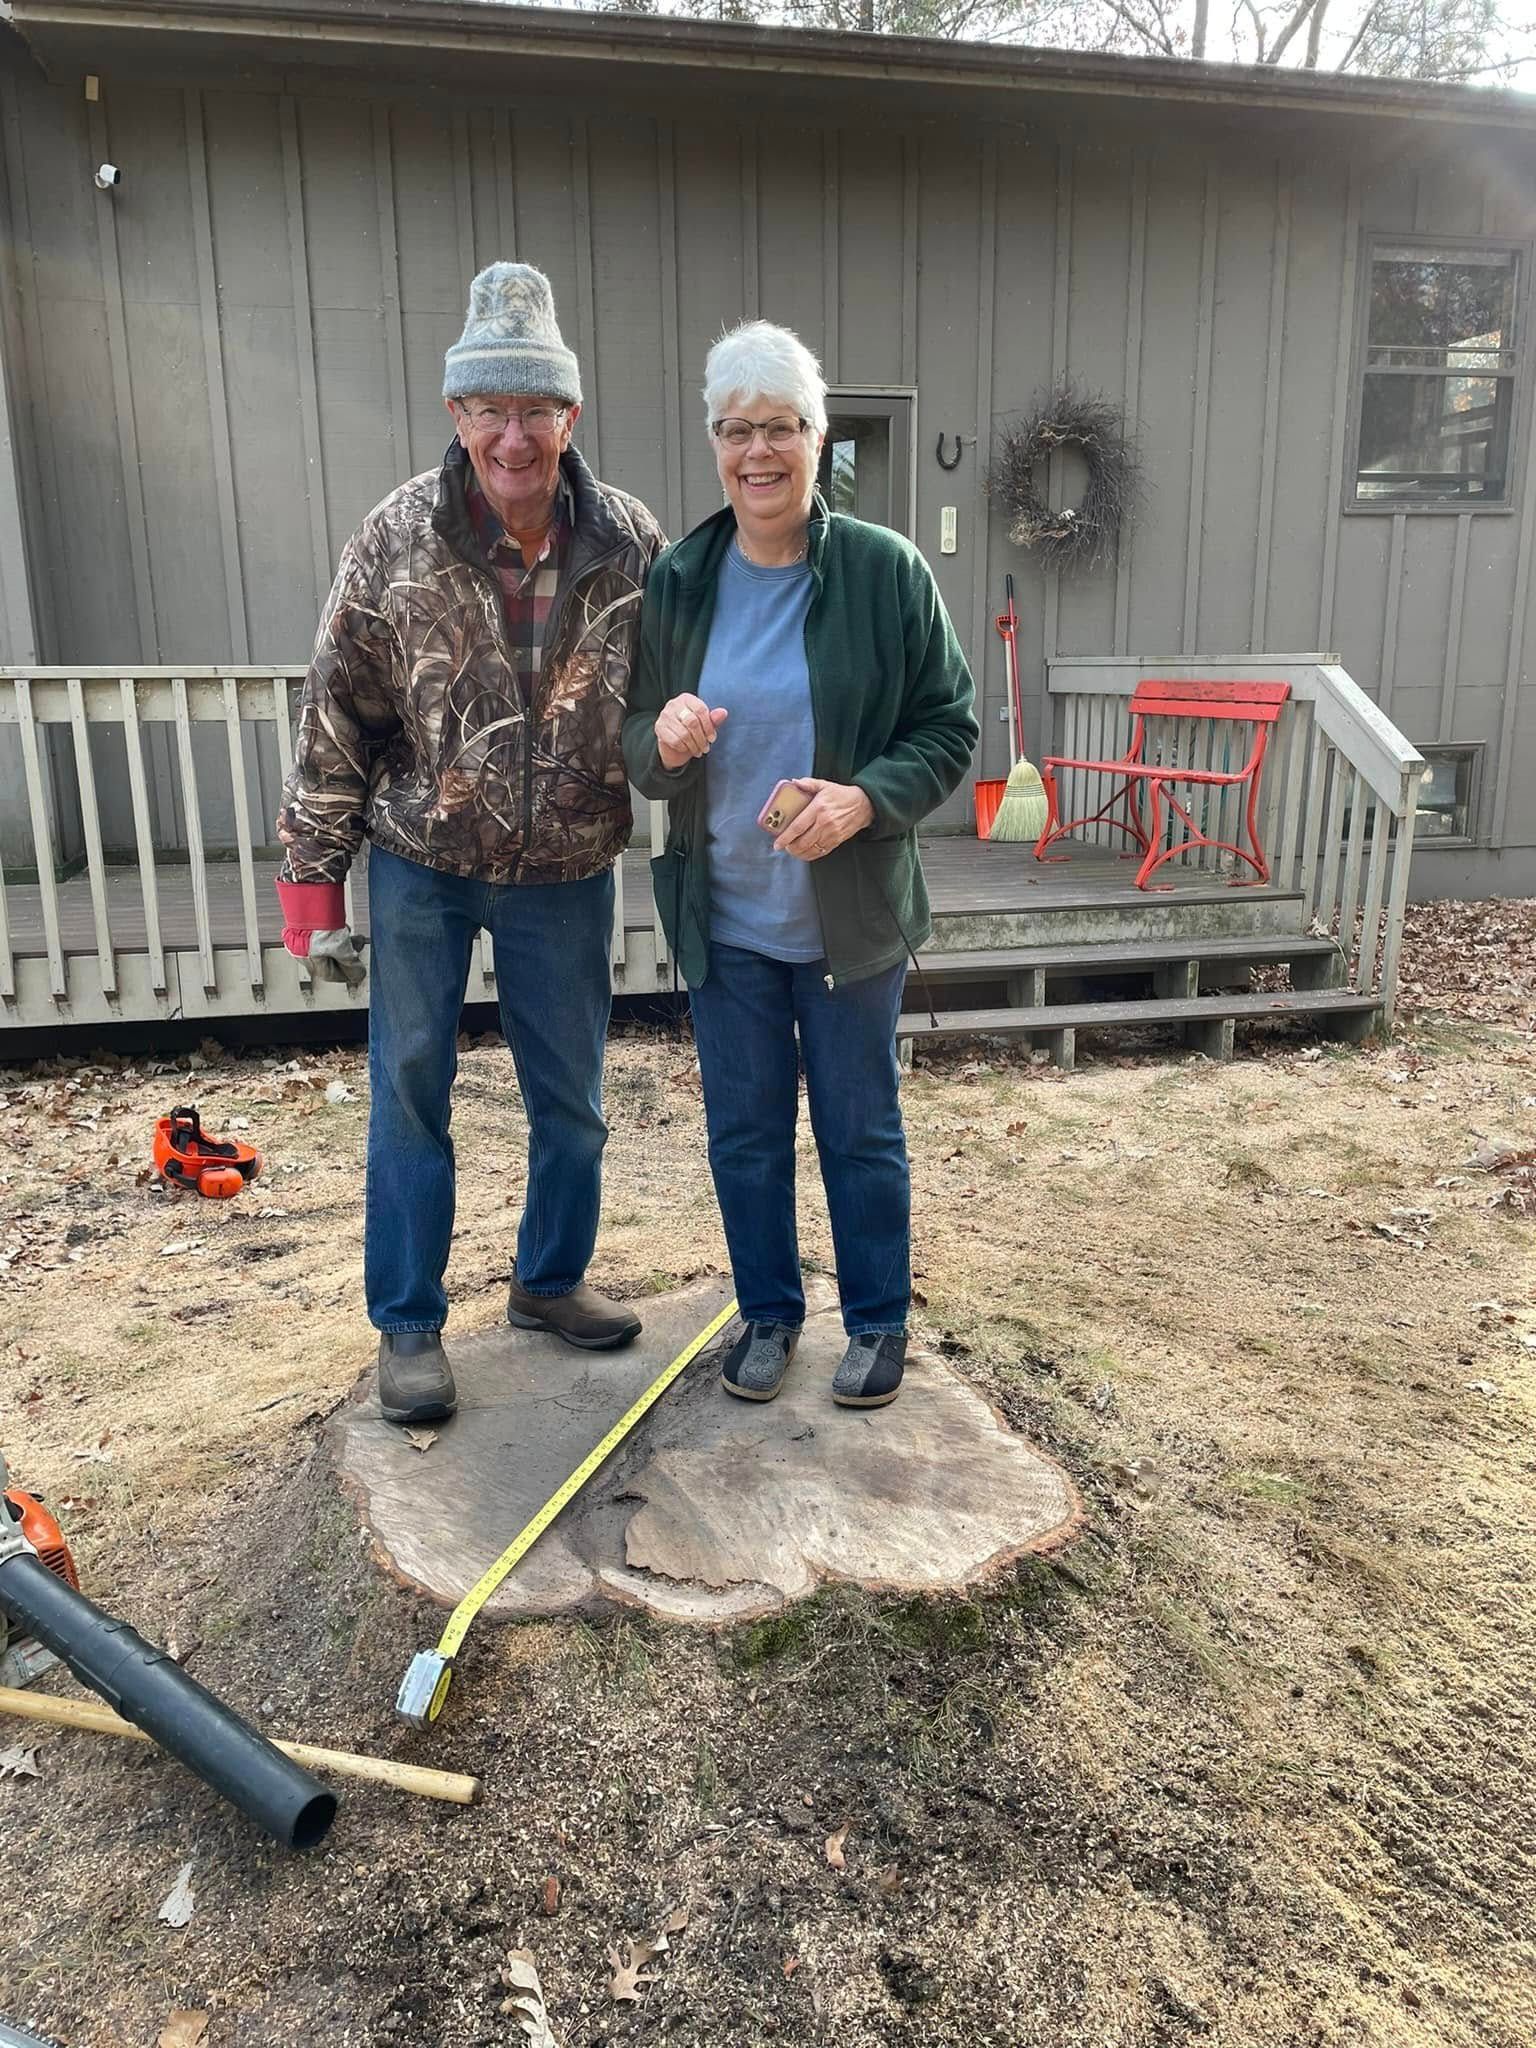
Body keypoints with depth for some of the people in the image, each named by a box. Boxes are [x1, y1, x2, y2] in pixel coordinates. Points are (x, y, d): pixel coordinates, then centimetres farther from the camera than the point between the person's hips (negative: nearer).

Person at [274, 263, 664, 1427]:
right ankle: (409, 1325, 21)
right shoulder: (398, 540, -12)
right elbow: (337, 718, -7)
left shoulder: (631, 545, -8)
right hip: (422, 865, -1)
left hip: (568, 873, 2)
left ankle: (551, 1281, 34)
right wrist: (315, 884, -7)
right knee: (409, 1095, 5)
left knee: (572, 1097, 12)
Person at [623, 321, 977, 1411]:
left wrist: (867, 799, -22)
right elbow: (635, 742, 7)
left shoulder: (886, 571, -9)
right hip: (724, 920, 3)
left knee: (862, 1130, 12)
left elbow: (949, 728, -4)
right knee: (745, 1133, 14)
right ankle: (769, 1313, 37)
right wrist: (662, 738, -17)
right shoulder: (677, 578, 0)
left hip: (851, 918, -2)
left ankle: (880, 1320, 34)